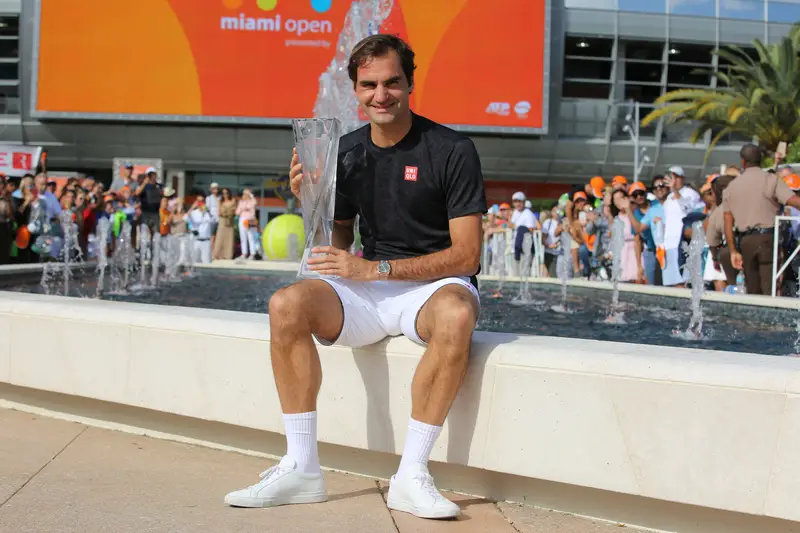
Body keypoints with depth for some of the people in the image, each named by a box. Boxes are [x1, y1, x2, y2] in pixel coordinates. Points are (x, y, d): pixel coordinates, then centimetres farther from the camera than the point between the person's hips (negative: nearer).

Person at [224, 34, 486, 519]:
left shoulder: (453, 150, -8)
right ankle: (302, 469, -20)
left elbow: (466, 255, -12)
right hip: (370, 290, 4)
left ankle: (412, 475, -31)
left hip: (438, 283, -4)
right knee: (287, 305, -23)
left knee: (456, 315, -40)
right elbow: (339, 245, 13)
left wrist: (376, 269, -20)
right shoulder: (347, 152, 7)